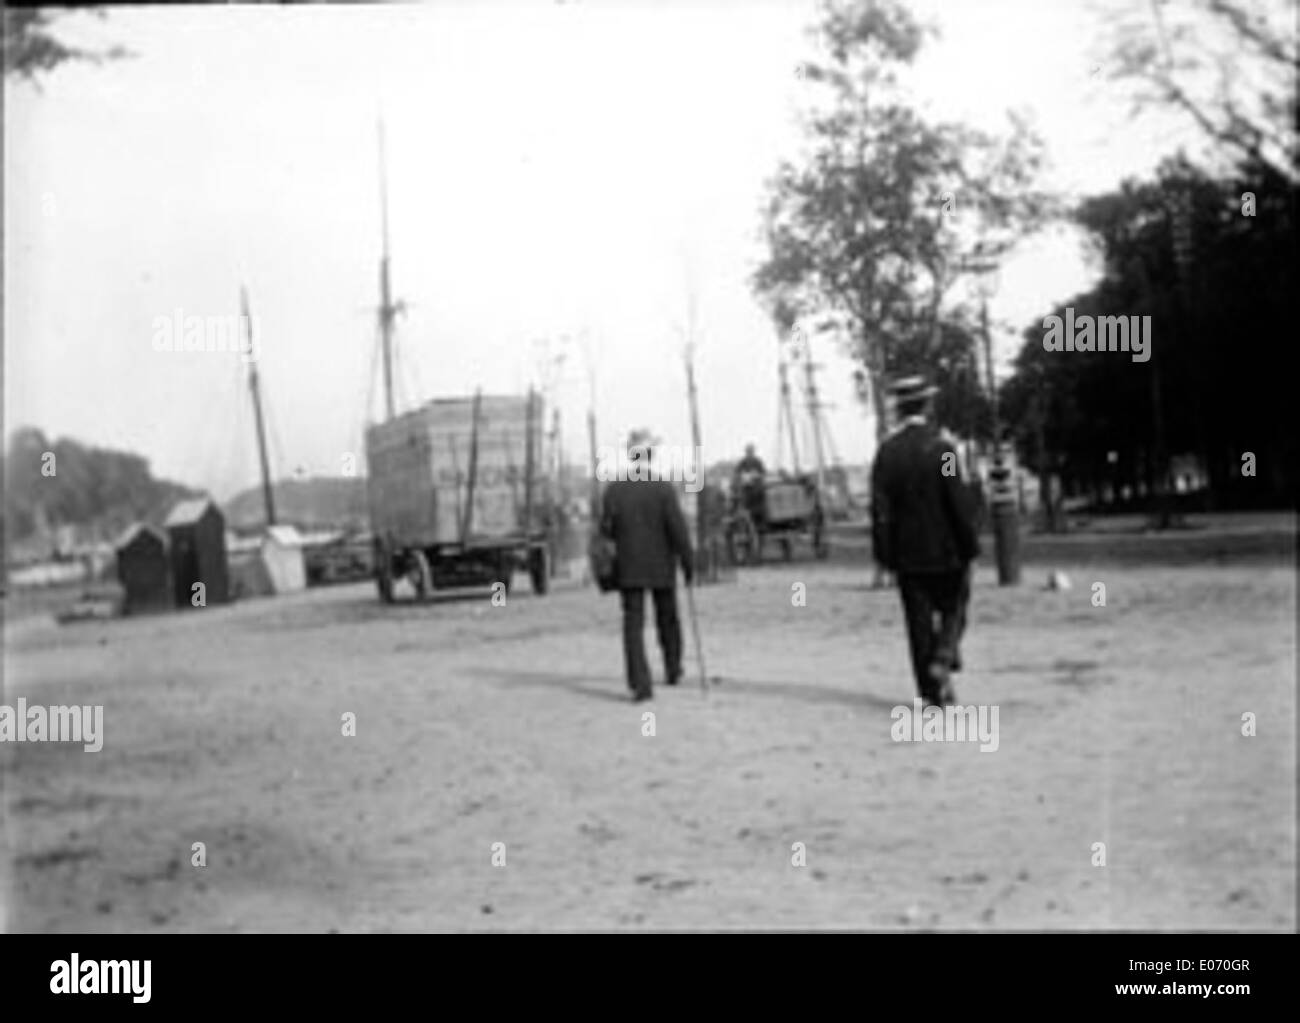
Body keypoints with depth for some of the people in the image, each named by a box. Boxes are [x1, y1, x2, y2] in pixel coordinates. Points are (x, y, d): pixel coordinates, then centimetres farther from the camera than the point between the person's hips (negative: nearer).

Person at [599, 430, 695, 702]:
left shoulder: (614, 489, -5)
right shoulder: (664, 488, -11)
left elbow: (606, 529, -4)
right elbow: (678, 528, -15)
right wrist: (688, 563, -7)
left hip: (629, 567, 0)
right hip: (662, 567, 0)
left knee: (633, 625, 0)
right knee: (668, 618, 19)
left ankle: (640, 684, -12)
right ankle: (672, 670, 35)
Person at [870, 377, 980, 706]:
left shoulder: (887, 450, -1)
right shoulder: (942, 445, -11)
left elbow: (880, 507, 0)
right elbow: (959, 499, -12)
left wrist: (885, 553, 6)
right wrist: (970, 543, -3)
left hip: (907, 553, 3)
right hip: (946, 548, -3)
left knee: (919, 620, 7)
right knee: (953, 609, 15)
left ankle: (930, 693, 8)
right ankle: (943, 660, -8)